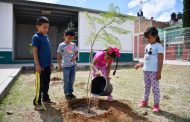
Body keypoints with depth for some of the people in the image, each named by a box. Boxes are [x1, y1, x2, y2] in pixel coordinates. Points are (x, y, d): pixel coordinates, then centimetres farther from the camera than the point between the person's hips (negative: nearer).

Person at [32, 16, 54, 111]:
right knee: (40, 84, -2)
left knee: (46, 83, 16)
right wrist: (37, 65, -18)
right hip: (40, 65, -8)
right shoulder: (36, 37, -11)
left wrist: (50, 62, 19)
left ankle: (45, 98, 31)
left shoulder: (46, 36, 13)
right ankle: (37, 103, 10)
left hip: (47, 65, 8)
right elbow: (34, 51, -14)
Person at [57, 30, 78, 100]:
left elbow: (76, 53, 13)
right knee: (66, 81, 3)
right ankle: (67, 94, 17)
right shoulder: (61, 45, -5)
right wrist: (59, 65, -4)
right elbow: (59, 56, -2)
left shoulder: (73, 45, 6)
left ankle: (70, 93, 27)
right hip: (65, 66, -4)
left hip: (73, 65, 4)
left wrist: (75, 57, -9)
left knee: (72, 80, 12)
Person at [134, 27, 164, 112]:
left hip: (154, 71, -7)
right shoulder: (147, 46, 14)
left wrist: (159, 72, -16)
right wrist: (140, 64, 5)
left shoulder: (158, 46, -9)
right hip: (146, 70, 7)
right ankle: (145, 101, 29)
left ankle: (156, 104, 13)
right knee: (146, 87, 16)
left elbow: (160, 61, -13)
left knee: (155, 88, 2)